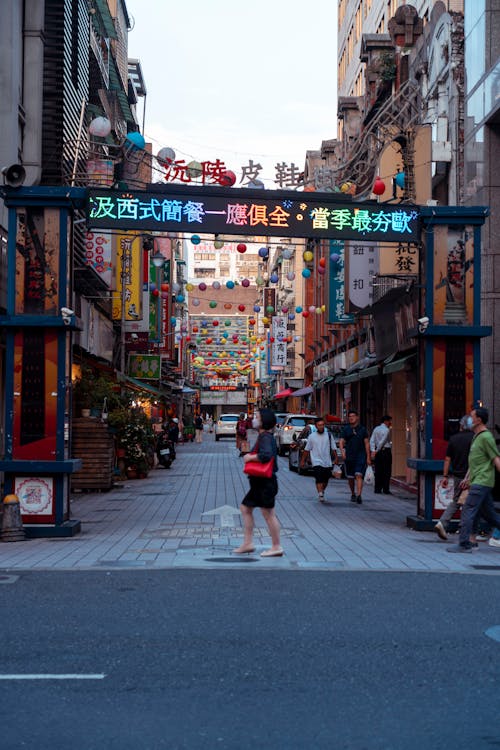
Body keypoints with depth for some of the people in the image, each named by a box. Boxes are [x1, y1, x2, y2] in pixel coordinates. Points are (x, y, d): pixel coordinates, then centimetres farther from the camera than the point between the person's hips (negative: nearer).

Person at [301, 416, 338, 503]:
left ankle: (322, 491, 32)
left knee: (325, 481, 10)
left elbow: (333, 448, 8)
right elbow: (306, 450, 9)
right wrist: (302, 460, 10)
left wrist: (336, 459, -1)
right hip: (317, 462, -2)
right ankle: (320, 494, -21)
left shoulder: (329, 435, 5)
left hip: (327, 463, 2)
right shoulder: (312, 436, 2)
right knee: (319, 479, -18)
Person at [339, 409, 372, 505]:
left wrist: (368, 457, -1)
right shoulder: (345, 429, 6)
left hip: (361, 456, -2)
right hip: (349, 457, 2)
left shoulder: (362, 429, 4)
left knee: (359, 476, -15)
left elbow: (367, 443, 4)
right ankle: (353, 494, 30)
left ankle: (359, 495, -23)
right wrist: (342, 451, -19)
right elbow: (341, 441, 0)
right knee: (350, 477, 10)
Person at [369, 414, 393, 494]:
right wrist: (376, 451, -5)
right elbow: (382, 441, -13)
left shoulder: (376, 429, 12)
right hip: (386, 451, -6)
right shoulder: (387, 430, -8)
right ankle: (386, 489, -1)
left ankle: (377, 489, 8)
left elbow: (372, 440, 5)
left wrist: (373, 451, -1)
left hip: (378, 452, 6)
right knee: (387, 471, -1)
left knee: (378, 471, 8)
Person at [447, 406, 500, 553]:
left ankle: (464, 544, -7)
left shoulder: (486, 437, -12)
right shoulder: (476, 437, 18)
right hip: (477, 482, 10)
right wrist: (467, 478, 22)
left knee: (468, 511, -10)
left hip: (481, 482, -10)